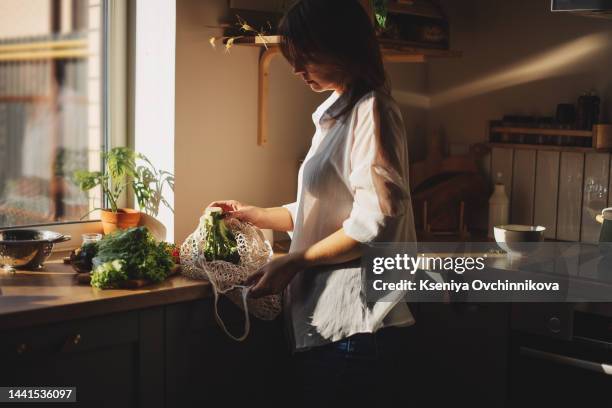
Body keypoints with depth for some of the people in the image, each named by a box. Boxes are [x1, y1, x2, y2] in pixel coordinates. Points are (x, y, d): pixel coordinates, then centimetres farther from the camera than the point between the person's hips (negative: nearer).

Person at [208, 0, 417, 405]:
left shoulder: (370, 110, -11)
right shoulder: (336, 113, 18)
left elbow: (373, 222, -18)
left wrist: (292, 263, -12)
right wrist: (254, 215, 20)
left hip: (351, 321, -9)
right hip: (324, 315, 9)